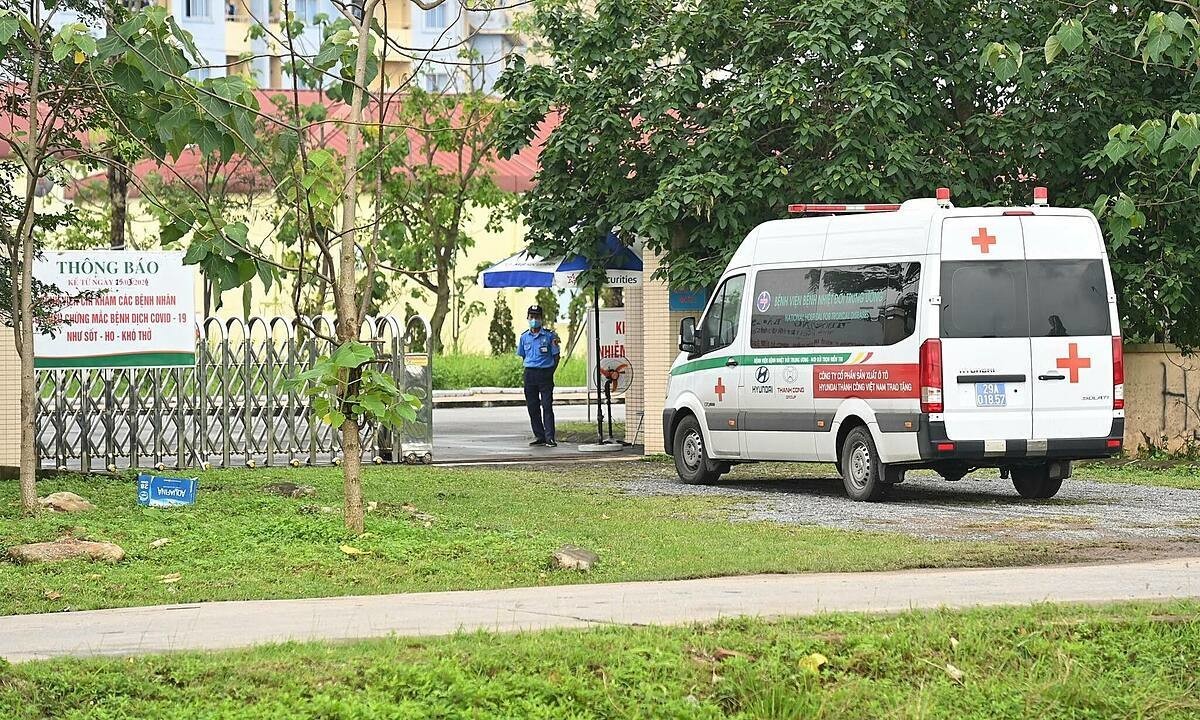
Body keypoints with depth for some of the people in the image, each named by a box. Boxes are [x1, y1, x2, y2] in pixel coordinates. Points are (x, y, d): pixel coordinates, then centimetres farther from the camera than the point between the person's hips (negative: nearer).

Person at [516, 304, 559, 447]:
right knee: (532, 407, 5)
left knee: (547, 406, -8)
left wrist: (550, 373, -3)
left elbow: (556, 356, 2)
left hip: (545, 372, -4)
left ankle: (549, 437, -9)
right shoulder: (524, 337, 8)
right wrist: (529, 371, 9)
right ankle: (539, 436, 14)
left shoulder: (549, 335, -2)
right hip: (529, 374, 4)